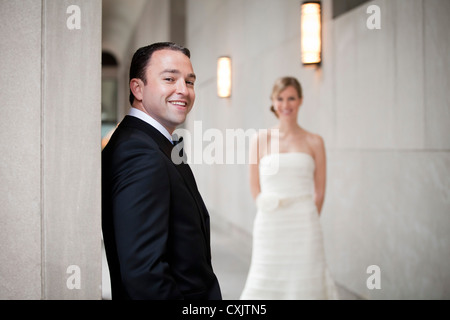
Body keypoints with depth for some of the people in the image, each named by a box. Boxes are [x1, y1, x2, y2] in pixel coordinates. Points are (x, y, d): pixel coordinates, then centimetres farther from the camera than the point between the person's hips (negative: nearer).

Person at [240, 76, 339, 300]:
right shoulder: (260, 140, 5)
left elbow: (319, 192, 6)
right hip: (270, 226, 0)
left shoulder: (314, 142, 5)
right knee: (265, 284, 1)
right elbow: (255, 187, 7)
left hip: (303, 227, 0)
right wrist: (269, 206, 0)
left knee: (304, 282, 1)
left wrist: (305, 222, 3)